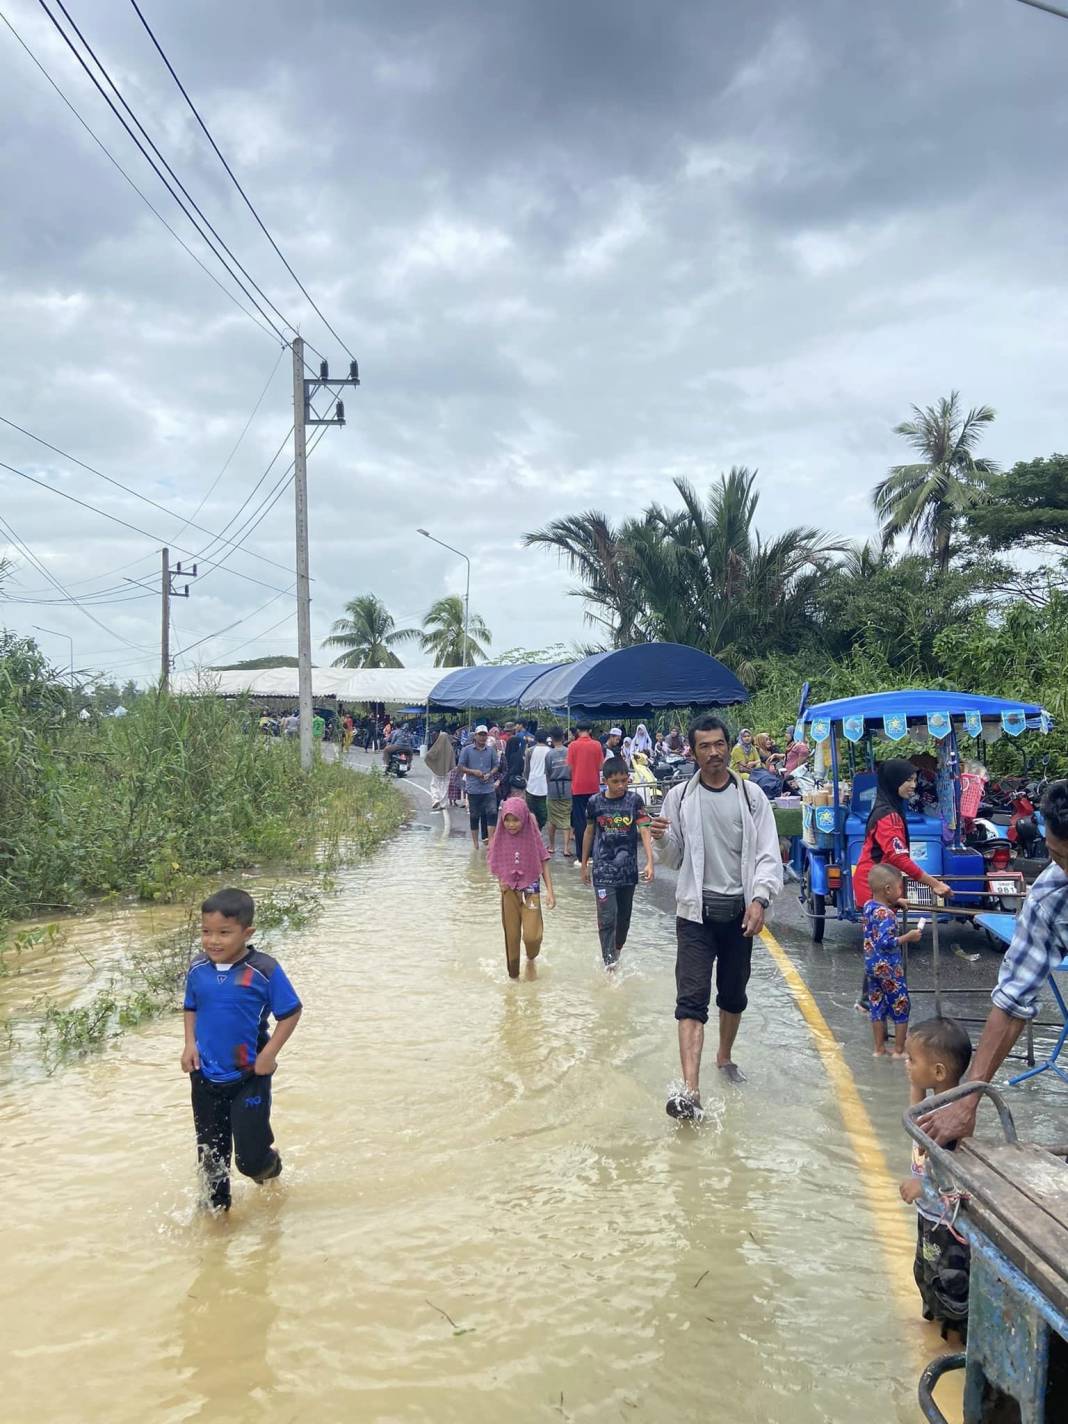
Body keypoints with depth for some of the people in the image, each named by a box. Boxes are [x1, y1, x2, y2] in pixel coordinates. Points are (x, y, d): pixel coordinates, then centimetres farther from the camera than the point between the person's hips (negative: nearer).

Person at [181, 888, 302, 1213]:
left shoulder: (264, 970, -18)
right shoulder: (198, 969, -4)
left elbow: (291, 1013, -10)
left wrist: (269, 1053, -17)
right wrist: (190, 1044, -3)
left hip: (249, 1077, -4)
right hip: (205, 1077, 4)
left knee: (250, 1159, 0)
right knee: (210, 1152, 17)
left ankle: (271, 1166, 36)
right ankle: (216, 1207, 40)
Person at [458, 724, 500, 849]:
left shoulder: (491, 750, 6)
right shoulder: (467, 750, 0)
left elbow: (496, 766, 10)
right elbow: (461, 767, 1)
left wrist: (490, 774, -10)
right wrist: (473, 772, -14)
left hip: (488, 788, 1)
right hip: (473, 789, -1)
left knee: (492, 813, -12)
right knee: (474, 816, 7)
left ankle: (490, 838, -5)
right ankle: (475, 842, 17)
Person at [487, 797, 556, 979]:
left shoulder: (533, 837, -9)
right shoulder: (501, 839, -4)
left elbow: (544, 865, -5)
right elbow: (493, 863, 9)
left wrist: (550, 891, -12)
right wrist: (501, 880, -8)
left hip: (531, 890, -2)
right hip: (509, 892, 2)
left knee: (531, 936, -12)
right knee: (511, 936, 8)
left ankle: (531, 958, 21)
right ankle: (513, 974, 25)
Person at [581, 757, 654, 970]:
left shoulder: (634, 800, -7)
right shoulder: (594, 802, -5)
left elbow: (644, 831, -12)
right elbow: (589, 832, 7)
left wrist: (649, 862, -24)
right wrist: (584, 865, 13)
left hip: (628, 869, 1)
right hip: (603, 870, -1)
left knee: (624, 916, 15)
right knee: (607, 918, -9)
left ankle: (617, 950, 38)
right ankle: (609, 964, -9)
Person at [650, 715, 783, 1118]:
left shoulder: (751, 796, -1)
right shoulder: (679, 797, -1)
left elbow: (768, 854, -3)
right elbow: (674, 859, 6)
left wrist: (759, 898, -17)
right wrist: (662, 840, -16)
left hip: (740, 910, 2)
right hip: (696, 909, -2)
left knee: (734, 993, 18)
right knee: (692, 998, -10)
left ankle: (724, 1058, 41)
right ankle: (690, 1090, -15)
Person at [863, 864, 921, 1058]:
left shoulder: (868, 906, 2)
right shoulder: (886, 914, -23)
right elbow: (886, 942, -28)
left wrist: (894, 904, 14)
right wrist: (908, 937, -19)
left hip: (871, 965, 8)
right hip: (888, 967, -8)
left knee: (876, 1006, 14)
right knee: (900, 1006, 6)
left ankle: (880, 1048, 21)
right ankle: (899, 1050, 12)